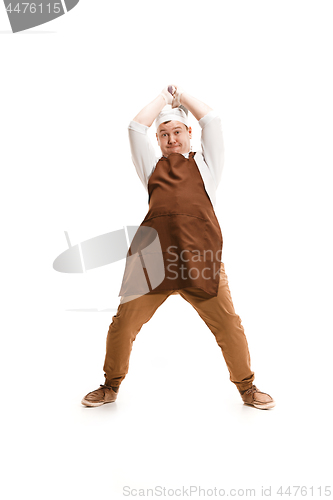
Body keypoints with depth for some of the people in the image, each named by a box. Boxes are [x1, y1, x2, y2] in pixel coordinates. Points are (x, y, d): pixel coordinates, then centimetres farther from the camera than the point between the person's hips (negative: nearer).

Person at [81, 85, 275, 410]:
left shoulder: (204, 163, 23)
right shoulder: (153, 167, 25)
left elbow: (212, 120, 18)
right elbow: (136, 127, 21)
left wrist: (182, 95, 31)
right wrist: (163, 97, 31)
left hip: (200, 258, -1)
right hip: (152, 258, 1)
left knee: (229, 327, 2)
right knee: (123, 324, 5)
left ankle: (247, 387, 25)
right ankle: (110, 386, 27)